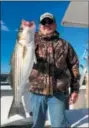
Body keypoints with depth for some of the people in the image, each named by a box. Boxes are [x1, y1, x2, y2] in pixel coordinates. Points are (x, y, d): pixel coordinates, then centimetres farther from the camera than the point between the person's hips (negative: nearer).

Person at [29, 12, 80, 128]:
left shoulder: (64, 44, 7)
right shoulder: (33, 40, 6)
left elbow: (74, 66, 9)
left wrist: (75, 89, 5)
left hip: (58, 93, 0)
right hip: (37, 92, 1)